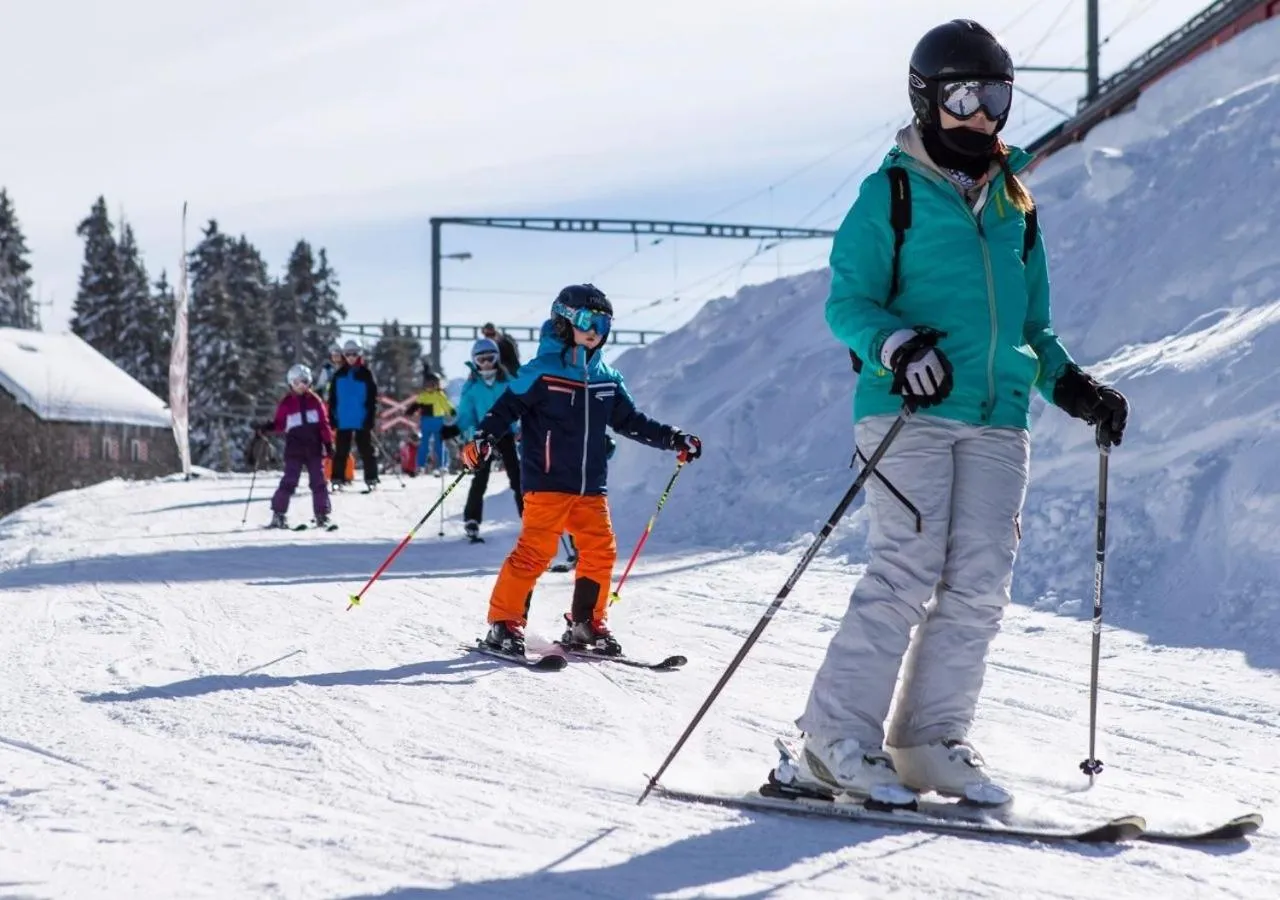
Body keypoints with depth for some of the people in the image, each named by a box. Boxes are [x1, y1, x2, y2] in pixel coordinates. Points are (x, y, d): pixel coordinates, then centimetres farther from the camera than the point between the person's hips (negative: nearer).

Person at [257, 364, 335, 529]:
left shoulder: (314, 400, 7)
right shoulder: (286, 403, 5)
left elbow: (324, 423, 8)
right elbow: (280, 425, 7)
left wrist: (328, 443, 3)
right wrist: (268, 427, -14)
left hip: (314, 448, 1)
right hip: (294, 449, -1)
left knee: (318, 481, 2)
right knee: (289, 481, -7)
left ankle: (322, 515, 8)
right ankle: (278, 514, -5)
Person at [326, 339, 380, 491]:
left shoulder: (365, 374, 0)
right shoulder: (338, 375, 6)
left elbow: (373, 397, -1)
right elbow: (332, 398, 8)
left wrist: (370, 417, -8)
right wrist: (332, 417, 1)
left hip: (362, 421, -2)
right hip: (343, 421, 2)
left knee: (366, 450, 3)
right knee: (341, 451, 4)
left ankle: (371, 478, 7)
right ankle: (338, 478, 7)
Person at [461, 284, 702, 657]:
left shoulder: (607, 379, 11)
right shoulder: (542, 372, -6)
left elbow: (631, 421, 20)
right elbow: (507, 407, -7)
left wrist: (674, 439, 14)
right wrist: (483, 438, -22)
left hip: (590, 486, 6)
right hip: (547, 482, -6)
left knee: (601, 550, 3)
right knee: (535, 550, -10)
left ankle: (586, 623, 17)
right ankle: (504, 622, -1)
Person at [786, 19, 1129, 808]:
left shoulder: (1013, 205, 20)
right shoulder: (891, 194, 3)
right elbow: (848, 301, -3)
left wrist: (1073, 387, 11)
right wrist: (896, 345, -22)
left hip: (998, 421, 6)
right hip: (910, 413, -6)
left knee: (980, 586, -1)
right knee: (908, 573, -14)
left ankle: (931, 741, 6)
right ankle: (837, 737, -8)